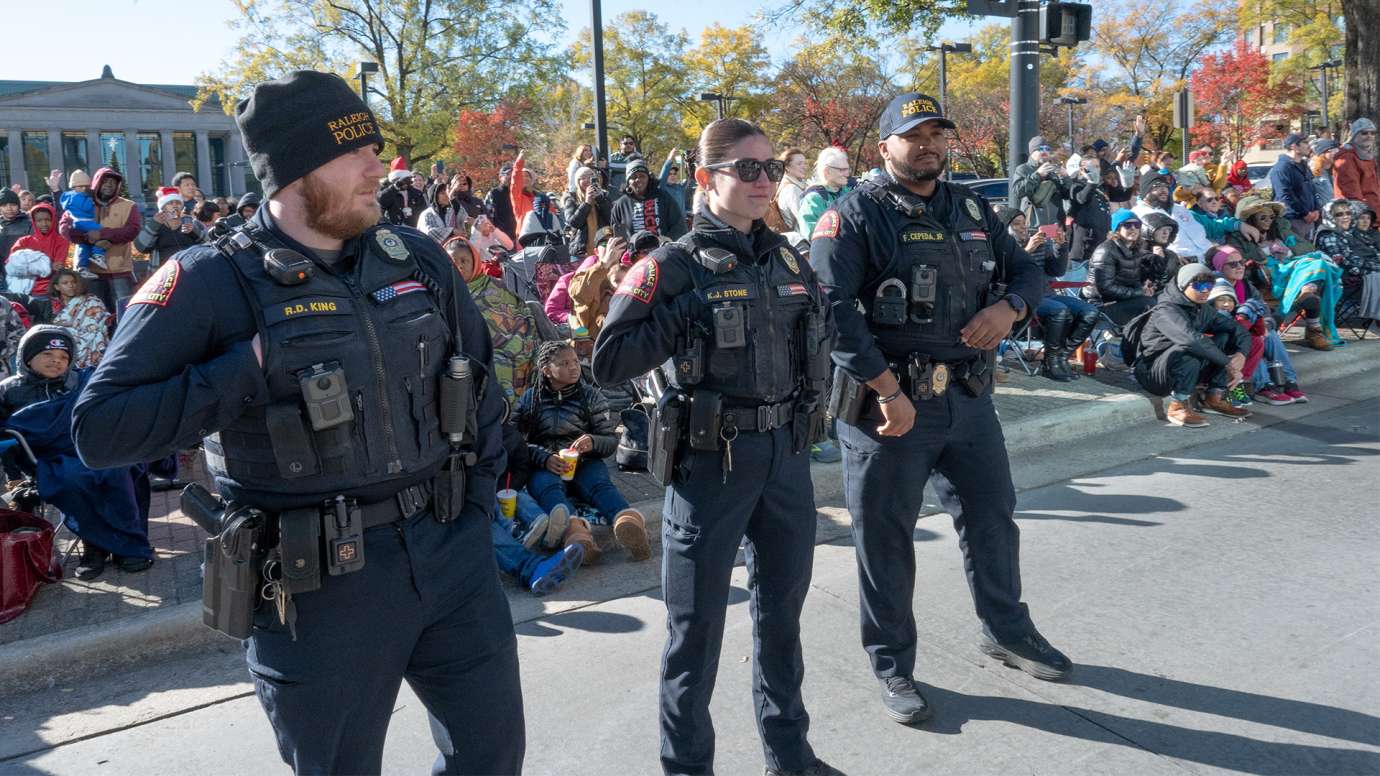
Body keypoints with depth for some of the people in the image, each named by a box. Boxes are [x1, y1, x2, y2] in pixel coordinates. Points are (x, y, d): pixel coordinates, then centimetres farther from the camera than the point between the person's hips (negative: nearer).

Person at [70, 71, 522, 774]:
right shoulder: (211, 282, -11)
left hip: (452, 552, 5)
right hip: (320, 583, -4)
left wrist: (478, 496, 10)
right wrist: (254, 365, -20)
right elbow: (99, 428, -15)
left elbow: (477, 375, 15)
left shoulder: (417, 258, 3)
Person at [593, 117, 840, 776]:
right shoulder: (676, 266, -9)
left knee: (782, 612, 19)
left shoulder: (788, 258, 8)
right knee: (697, 627, 6)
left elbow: (821, 334, 23)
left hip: (787, 455, 6)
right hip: (711, 458, -6)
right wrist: (687, 316, -19)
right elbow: (608, 362, -15)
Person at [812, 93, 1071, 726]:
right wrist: (888, 390, -23)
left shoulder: (972, 210, 12)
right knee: (885, 536, 6)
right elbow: (833, 309, -20)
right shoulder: (856, 216, -9)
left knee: (992, 515, 18)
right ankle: (892, 666, 24)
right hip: (887, 402, -6)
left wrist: (1008, 306, -5)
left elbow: (1026, 269, 20)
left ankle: (1006, 631, 42)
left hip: (969, 396, 6)